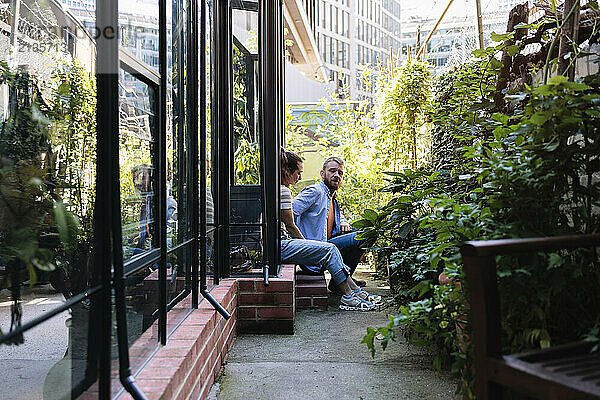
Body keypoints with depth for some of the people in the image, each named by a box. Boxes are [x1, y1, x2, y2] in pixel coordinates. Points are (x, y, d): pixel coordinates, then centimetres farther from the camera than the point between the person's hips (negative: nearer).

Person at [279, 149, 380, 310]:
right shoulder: (284, 191, -15)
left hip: (281, 242, 10)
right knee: (329, 250, -14)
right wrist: (305, 243, 5)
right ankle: (348, 297, -7)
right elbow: (290, 225, -11)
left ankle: (355, 290, 3)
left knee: (330, 249, 5)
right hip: (280, 246, -10)